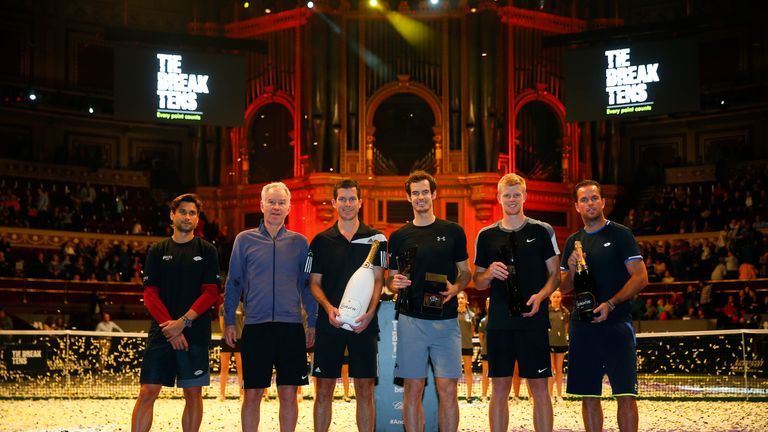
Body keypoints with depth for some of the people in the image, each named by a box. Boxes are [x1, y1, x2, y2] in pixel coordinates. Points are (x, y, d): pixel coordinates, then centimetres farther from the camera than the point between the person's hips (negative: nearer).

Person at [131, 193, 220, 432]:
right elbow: (150, 294, 4)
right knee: (147, 393, -4)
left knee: (193, 394, 4)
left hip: (195, 333, 0)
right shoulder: (157, 251, 10)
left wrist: (183, 322, -11)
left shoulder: (207, 251, 6)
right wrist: (168, 324, -10)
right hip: (161, 332, 1)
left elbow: (210, 293, -1)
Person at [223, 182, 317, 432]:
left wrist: (312, 323, 7)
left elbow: (307, 286, 12)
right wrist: (229, 321, 4)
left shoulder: (299, 242, 9)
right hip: (255, 327, -1)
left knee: (289, 394, 3)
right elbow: (233, 284, 8)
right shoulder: (245, 240, 7)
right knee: (252, 394, 2)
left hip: (291, 327, 1)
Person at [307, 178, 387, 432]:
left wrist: (370, 312, -14)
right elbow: (314, 283, 7)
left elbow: (377, 280, 2)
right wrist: (329, 307, -12)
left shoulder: (375, 238, 6)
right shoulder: (321, 241, 7)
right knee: (324, 390, 3)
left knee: (365, 391, 3)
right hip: (330, 322, 1)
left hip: (364, 323, 0)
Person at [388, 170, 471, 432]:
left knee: (448, 390, -1)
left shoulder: (453, 232, 7)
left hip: (446, 320, 0)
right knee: (412, 390, 3)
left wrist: (455, 288, -8)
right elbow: (390, 278, 14)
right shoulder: (399, 237, 8)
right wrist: (395, 284, -9)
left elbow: (465, 272, 13)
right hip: (411, 320, 1)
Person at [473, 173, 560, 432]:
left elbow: (555, 275, 5)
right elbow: (478, 282, 13)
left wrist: (540, 296, -13)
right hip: (499, 322, 2)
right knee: (500, 388, 4)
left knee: (539, 387, 0)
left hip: (533, 321, -2)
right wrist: (490, 273, -9)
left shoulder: (542, 231, 5)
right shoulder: (486, 236, 10)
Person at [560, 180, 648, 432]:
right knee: (588, 395, 7)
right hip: (582, 326, 5)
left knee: (626, 394, -8)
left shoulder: (620, 234, 1)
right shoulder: (573, 241, 15)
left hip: (616, 324, -5)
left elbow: (640, 278, -5)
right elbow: (563, 288, 18)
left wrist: (610, 304, -16)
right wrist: (571, 270, -4)